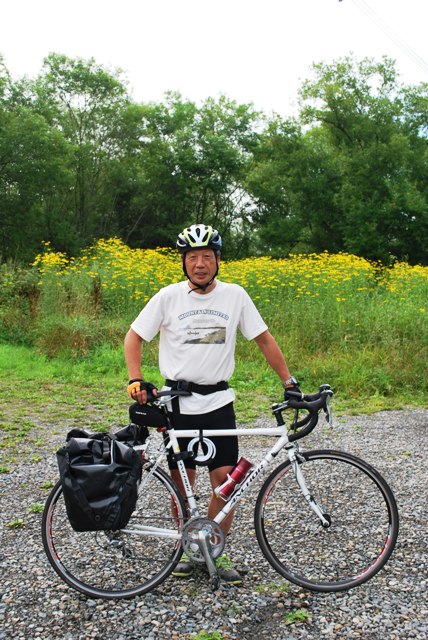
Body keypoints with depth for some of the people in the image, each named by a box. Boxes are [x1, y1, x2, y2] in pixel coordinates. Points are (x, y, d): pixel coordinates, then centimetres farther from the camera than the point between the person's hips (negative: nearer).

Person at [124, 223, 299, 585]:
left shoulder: (235, 295, -1)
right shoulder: (168, 297, -3)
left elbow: (264, 340, 5)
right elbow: (134, 337, 3)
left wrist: (289, 382, 1)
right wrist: (136, 380, -10)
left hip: (218, 402, 1)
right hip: (178, 403, 0)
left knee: (225, 479, -1)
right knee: (182, 481, 8)